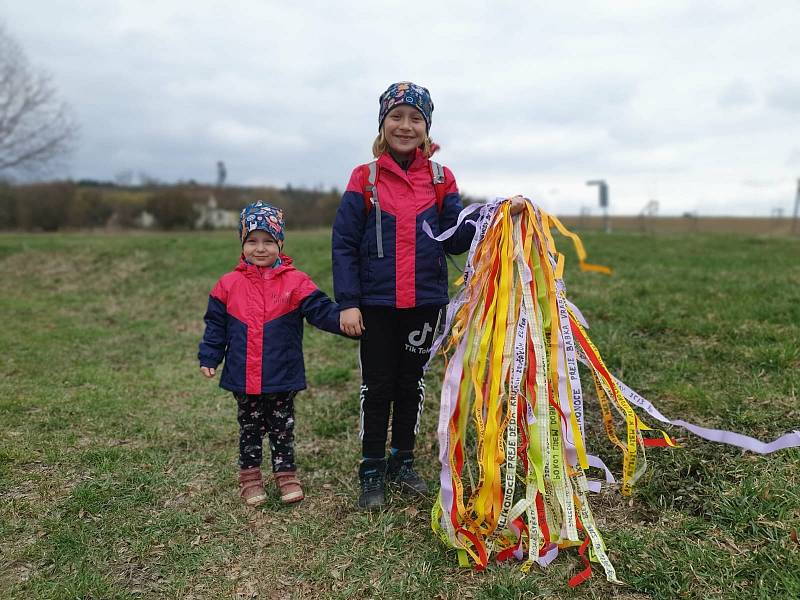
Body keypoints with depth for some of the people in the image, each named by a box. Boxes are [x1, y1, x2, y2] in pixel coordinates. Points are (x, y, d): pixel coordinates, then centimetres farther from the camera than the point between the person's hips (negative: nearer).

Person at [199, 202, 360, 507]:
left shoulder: (295, 282, -7)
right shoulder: (229, 284, -1)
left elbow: (321, 310, -11)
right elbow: (216, 325, 6)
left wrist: (343, 319, -28)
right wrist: (209, 358, 1)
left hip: (283, 378, -1)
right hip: (243, 379, 2)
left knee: (282, 427, 14)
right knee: (250, 428, 16)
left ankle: (286, 475, 29)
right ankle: (250, 478, 31)